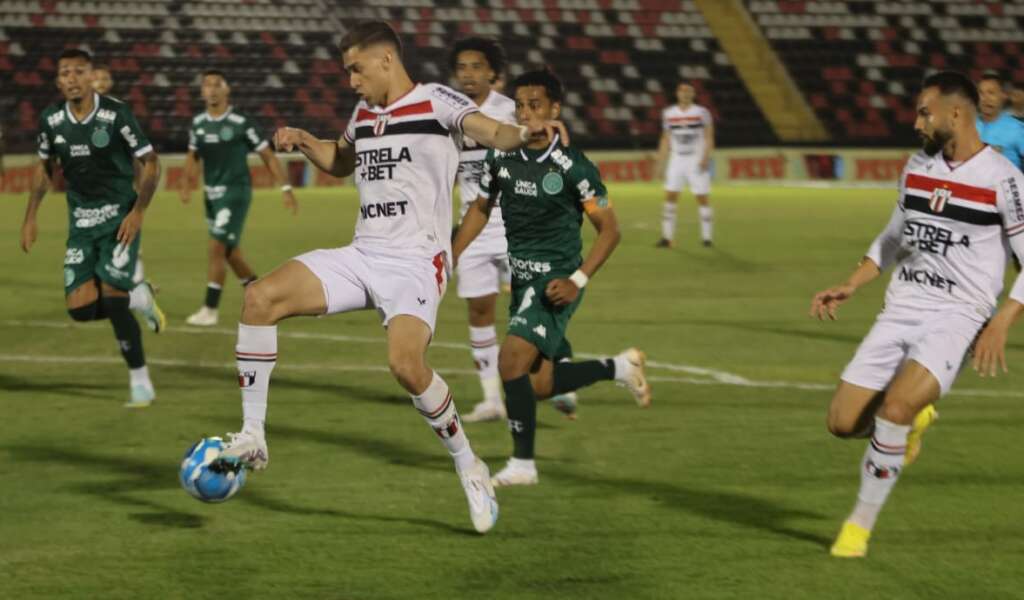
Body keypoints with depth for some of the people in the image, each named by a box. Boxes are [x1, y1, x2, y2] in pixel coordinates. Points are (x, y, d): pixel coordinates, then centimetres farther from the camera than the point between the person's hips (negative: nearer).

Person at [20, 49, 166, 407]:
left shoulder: (115, 115, -14)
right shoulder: (51, 120, 0)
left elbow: (150, 164, -8)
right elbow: (44, 168, 15)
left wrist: (138, 213, -16)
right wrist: (30, 218, 10)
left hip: (120, 218, -5)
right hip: (81, 223, 5)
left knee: (111, 299, -18)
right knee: (80, 307, -8)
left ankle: (140, 382, -3)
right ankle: (138, 299, 24)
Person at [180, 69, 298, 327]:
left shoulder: (240, 123, -12)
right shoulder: (198, 124, 4)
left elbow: (268, 156, -6)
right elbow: (193, 156, 18)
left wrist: (285, 188, -8)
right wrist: (187, 184, 1)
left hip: (235, 192, -6)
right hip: (211, 194, 6)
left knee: (216, 249, -12)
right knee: (230, 252, 13)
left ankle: (210, 310, -6)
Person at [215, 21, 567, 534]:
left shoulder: (435, 102, -6)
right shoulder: (363, 114, 16)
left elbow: (490, 132, -23)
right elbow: (340, 162, 37)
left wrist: (523, 134, -45)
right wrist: (303, 142, 17)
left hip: (417, 262, -7)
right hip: (361, 256, 7)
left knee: (405, 363, -30)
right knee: (261, 297, -11)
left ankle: (469, 467, -7)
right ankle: (251, 437, -5)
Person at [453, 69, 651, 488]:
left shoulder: (572, 167, -15)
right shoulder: (501, 158, 0)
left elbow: (609, 230, -8)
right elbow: (481, 209, 17)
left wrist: (578, 281, -18)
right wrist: (449, 261, 9)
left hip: (555, 283, -7)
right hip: (522, 280, 7)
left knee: (512, 362, -21)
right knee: (539, 384, 8)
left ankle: (522, 464, -8)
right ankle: (621, 367, 31)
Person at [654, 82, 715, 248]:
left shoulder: (701, 113, -3)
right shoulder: (669, 114, 7)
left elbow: (709, 138, -4)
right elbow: (665, 140, 13)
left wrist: (705, 158, -17)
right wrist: (660, 163, 9)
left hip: (697, 160, -3)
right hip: (677, 160, 3)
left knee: (702, 198, -2)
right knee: (670, 197, -5)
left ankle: (706, 237, 6)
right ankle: (667, 237, -2)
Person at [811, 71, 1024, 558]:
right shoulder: (917, 168, 10)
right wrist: (849, 288, 12)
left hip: (956, 316, -6)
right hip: (900, 310, 6)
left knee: (896, 403, -29)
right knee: (842, 422, -4)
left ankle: (860, 525, -13)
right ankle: (914, 417, 27)